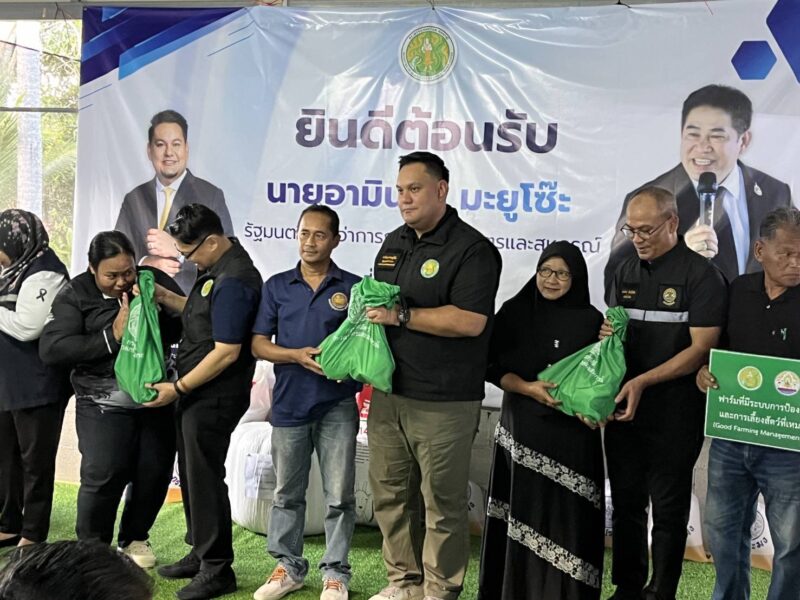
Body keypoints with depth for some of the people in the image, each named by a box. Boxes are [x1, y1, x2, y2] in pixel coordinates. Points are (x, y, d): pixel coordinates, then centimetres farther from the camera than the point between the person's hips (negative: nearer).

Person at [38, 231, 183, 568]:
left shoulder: (154, 280, 4)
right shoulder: (75, 295, -2)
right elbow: (51, 349, -13)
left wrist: (154, 317, -19)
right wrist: (111, 337, -18)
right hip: (104, 403, -3)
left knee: (155, 471, 5)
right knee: (103, 474, -12)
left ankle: (134, 538, 30)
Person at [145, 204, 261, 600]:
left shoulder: (234, 281, -22)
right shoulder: (217, 269, 9)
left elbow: (227, 352, -24)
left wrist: (178, 388, -17)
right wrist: (165, 298, 5)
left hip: (214, 397, -10)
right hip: (197, 393, 10)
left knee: (204, 477, 0)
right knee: (192, 471, 17)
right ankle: (200, 553, 31)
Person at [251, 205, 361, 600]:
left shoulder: (353, 287, 2)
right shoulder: (277, 286, 6)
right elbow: (259, 344, 3)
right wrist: (297, 355, -14)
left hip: (338, 405, -2)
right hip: (289, 403, 2)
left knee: (339, 496, 4)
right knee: (287, 492, 12)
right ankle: (288, 566, 26)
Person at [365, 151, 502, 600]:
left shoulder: (471, 248, -11)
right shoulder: (394, 244, 15)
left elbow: (470, 322, -22)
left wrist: (401, 316, -18)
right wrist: (362, 308, 5)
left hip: (443, 402, -8)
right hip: (389, 393, 8)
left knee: (443, 501, 3)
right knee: (390, 492, 15)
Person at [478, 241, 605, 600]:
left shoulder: (591, 320, 3)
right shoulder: (514, 312, 3)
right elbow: (493, 367, 0)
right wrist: (528, 388, -14)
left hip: (572, 432, 0)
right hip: (522, 428, 0)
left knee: (566, 512, 0)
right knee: (523, 511, 3)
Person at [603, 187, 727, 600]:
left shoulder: (701, 275, -8)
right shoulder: (626, 273, 11)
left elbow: (702, 349, -14)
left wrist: (643, 381, -21)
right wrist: (607, 336, -5)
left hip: (674, 413, -6)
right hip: (623, 407, 6)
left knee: (668, 508, 4)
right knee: (626, 503, 12)